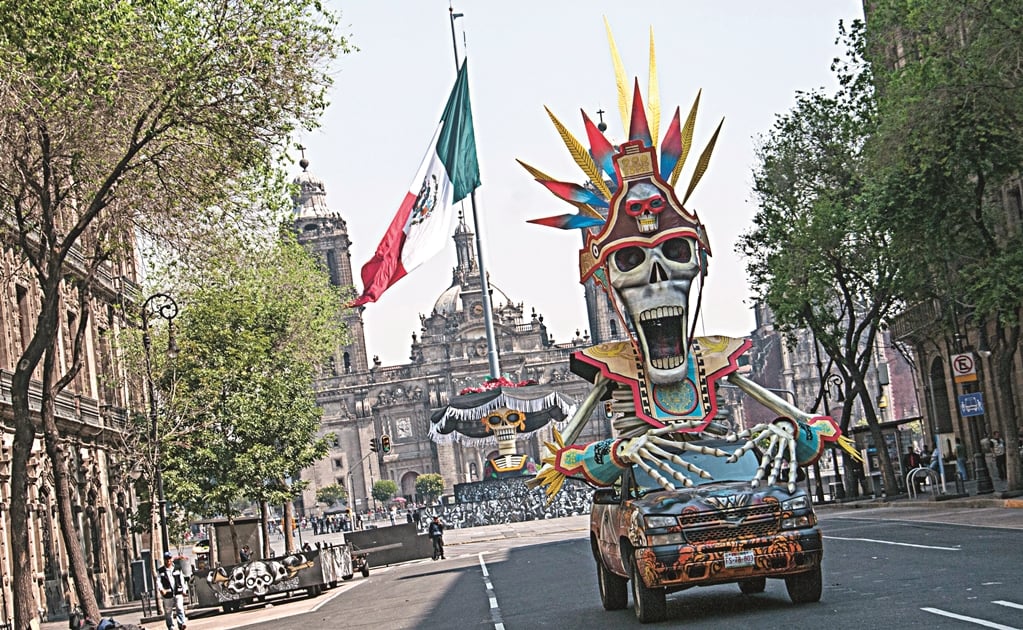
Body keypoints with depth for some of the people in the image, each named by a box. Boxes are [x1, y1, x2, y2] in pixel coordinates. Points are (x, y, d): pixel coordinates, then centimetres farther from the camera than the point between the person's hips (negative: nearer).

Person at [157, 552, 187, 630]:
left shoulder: (177, 569, 11)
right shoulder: (160, 571, 4)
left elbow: (182, 580, 16)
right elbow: (158, 581, -3)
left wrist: (184, 590, 13)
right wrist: (161, 589, -21)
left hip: (178, 593, 0)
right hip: (167, 594, 0)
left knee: (180, 608, -16)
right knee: (168, 612, 6)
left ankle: (181, 624, -21)